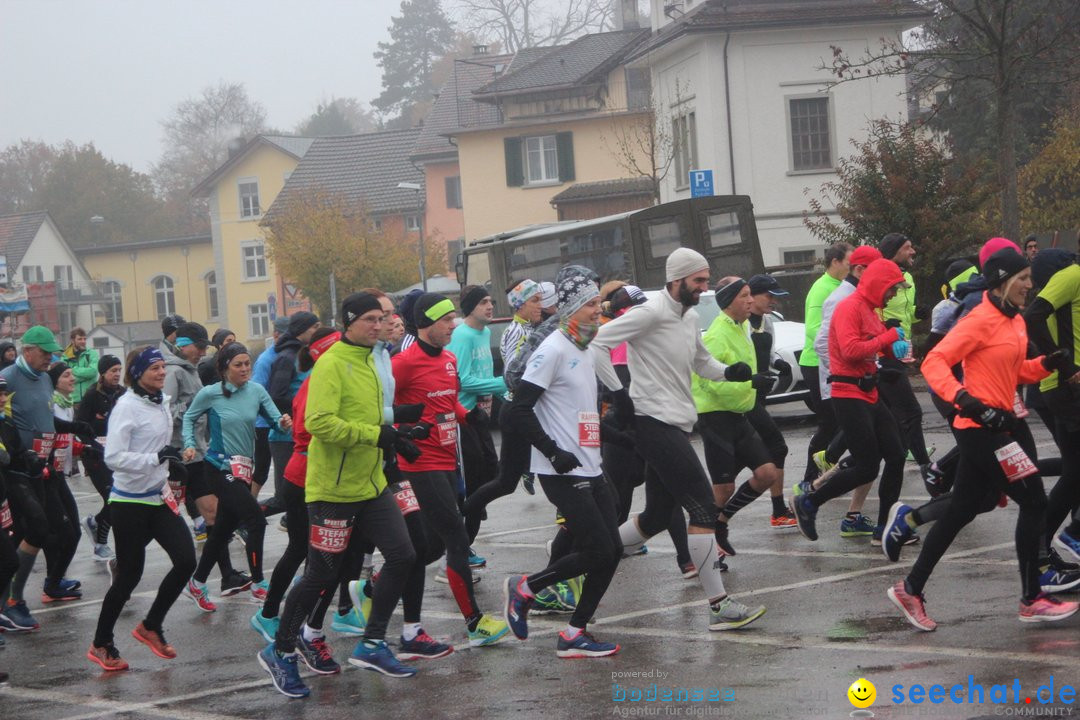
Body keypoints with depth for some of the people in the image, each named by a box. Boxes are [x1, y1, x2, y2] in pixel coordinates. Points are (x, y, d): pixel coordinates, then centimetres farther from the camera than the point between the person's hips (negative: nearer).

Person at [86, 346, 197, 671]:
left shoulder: (161, 403, 7)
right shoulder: (127, 407, -17)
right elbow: (113, 457, -25)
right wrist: (157, 458, -29)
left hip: (159, 499, 7)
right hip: (130, 503, -7)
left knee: (186, 561, -3)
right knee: (129, 576, 0)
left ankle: (151, 627, 17)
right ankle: (100, 645, 18)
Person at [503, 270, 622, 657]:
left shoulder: (586, 352, 17)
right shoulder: (553, 350, -12)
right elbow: (520, 408, -17)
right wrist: (554, 453, -21)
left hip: (590, 470, 9)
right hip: (563, 474, -9)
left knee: (611, 551, 3)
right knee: (598, 551, -12)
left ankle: (574, 635, 10)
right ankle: (524, 588, 6)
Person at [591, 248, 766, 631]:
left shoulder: (690, 318, 15)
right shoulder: (651, 313, -13)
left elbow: (702, 362, 26)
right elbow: (598, 344, -14)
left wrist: (728, 372, 5)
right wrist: (618, 393, -16)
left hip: (676, 425, 10)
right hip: (655, 423, -10)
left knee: (656, 516, 13)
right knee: (703, 508, -13)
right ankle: (719, 605, -13)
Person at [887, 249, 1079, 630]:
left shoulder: (1015, 320, 12)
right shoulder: (982, 320, -15)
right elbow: (934, 362, -19)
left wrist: (1047, 364, 5)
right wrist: (963, 398, -31)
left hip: (1002, 423, 9)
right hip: (981, 426, -9)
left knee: (962, 510, 12)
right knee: (1033, 502, -4)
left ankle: (911, 590, 18)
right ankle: (1032, 600, 6)